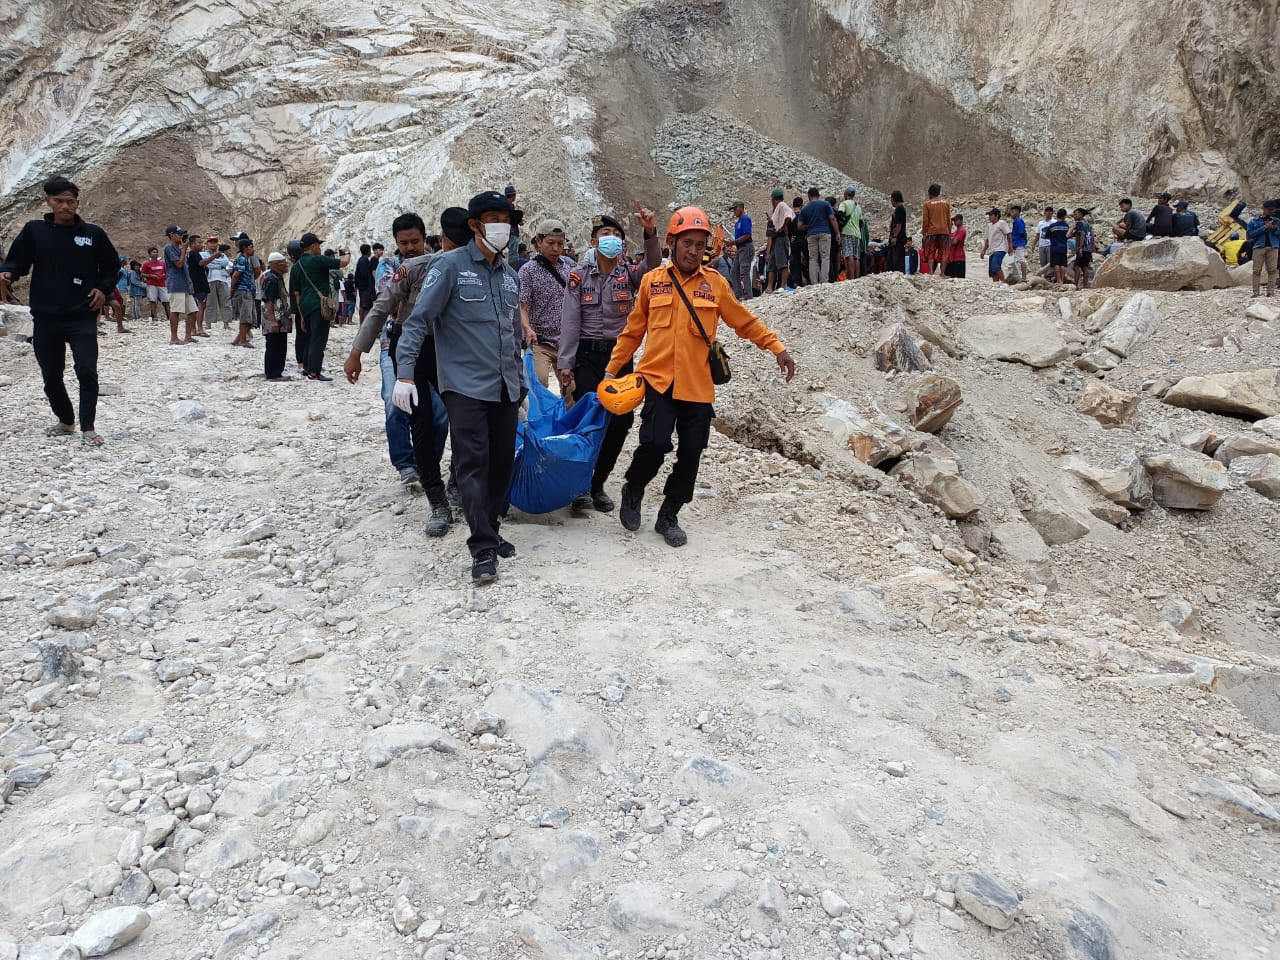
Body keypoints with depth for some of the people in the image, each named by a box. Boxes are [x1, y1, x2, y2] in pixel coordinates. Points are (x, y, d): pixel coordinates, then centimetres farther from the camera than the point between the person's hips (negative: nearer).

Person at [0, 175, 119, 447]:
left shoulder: (93, 234, 2)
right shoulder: (34, 230, 3)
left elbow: (112, 265, 14)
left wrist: (104, 289, -1)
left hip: (82, 318, -2)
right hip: (45, 318, 2)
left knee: (87, 371, -14)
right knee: (51, 377, 11)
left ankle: (88, 428, -4)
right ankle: (66, 421, 31)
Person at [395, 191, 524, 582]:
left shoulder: (510, 276, 16)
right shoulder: (450, 266, -4)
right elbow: (418, 319, -9)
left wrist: (520, 385, 22)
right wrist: (405, 374, -18)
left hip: (504, 388, 6)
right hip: (465, 386, -6)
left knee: (502, 463, 8)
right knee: (472, 464, -9)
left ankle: (490, 531, 24)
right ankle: (483, 549, -7)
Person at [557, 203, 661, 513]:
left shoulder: (629, 274, 5)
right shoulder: (579, 275, 2)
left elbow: (653, 267, -18)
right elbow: (570, 321, -2)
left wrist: (650, 233, -36)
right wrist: (565, 363, -8)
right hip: (587, 354, -2)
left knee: (621, 419, 0)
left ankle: (598, 484, 15)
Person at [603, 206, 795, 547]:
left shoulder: (715, 283, 5)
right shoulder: (652, 281, 6)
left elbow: (746, 322, 11)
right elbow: (633, 331, 12)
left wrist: (777, 347, 2)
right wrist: (611, 369, 12)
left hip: (699, 387, 2)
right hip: (659, 381, -1)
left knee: (690, 454, 4)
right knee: (655, 444, -15)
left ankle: (669, 516, 23)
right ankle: (633, 492, 16)